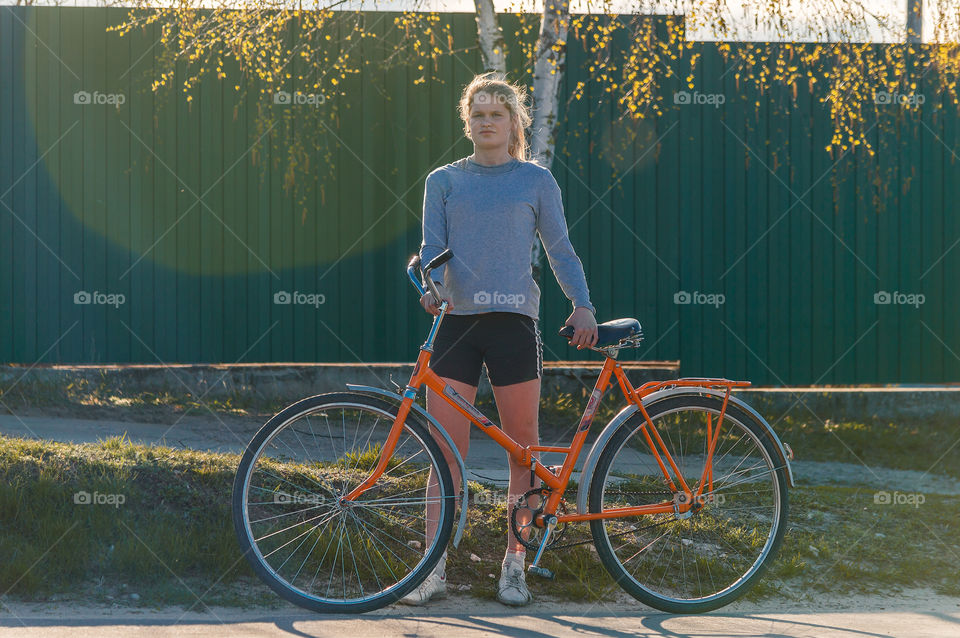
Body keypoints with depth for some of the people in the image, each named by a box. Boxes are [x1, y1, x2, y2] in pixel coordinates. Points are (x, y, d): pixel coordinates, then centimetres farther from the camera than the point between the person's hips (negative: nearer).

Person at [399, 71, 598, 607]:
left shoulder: (536, 181, 9)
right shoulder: (444, 181, 13)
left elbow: (561, 250, 8)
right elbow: (432, 246, 6)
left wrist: (582, 305, -6)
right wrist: (431, 287, -15)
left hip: (513, 322, -1)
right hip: (456, 322, 1)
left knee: (524, 449, 1)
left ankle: (516, 564, 11)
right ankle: (435, 568, 1)